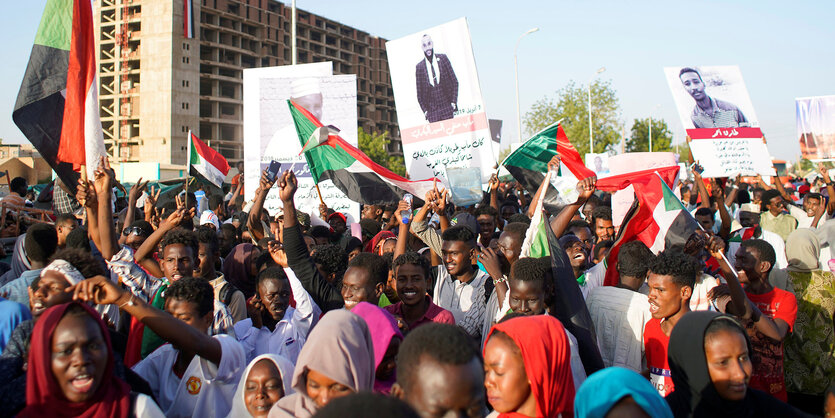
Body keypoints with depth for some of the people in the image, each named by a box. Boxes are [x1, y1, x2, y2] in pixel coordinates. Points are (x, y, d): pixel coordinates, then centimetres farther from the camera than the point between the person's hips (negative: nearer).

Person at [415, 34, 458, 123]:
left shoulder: (443, 58, 6)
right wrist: (425, 110, -1)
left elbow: (454, 81, 8)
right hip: (432, 111, -1)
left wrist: (454, 102, 0)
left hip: (447, 107, 1)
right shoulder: (419, 67, 3)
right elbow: (419, 92, 8)